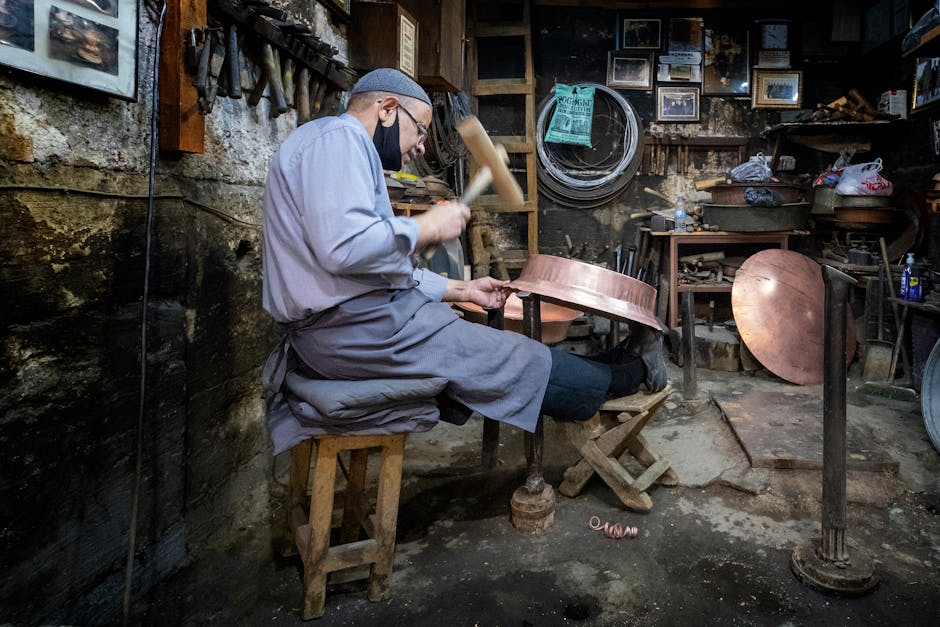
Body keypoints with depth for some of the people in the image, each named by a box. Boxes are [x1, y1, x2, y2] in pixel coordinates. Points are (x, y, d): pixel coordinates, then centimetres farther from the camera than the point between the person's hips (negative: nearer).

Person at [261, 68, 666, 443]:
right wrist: (426, 227, -14)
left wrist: (462, 290, 16)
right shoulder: (338, 136, -12)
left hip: (347, 323, 11)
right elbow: (343, 247, -29)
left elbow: (386, 272, 20)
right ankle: (628, 375, 19)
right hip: (354, 329, -11)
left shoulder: (348, 148, 22)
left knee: (503, 348, 16)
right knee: (518, 361, 1)